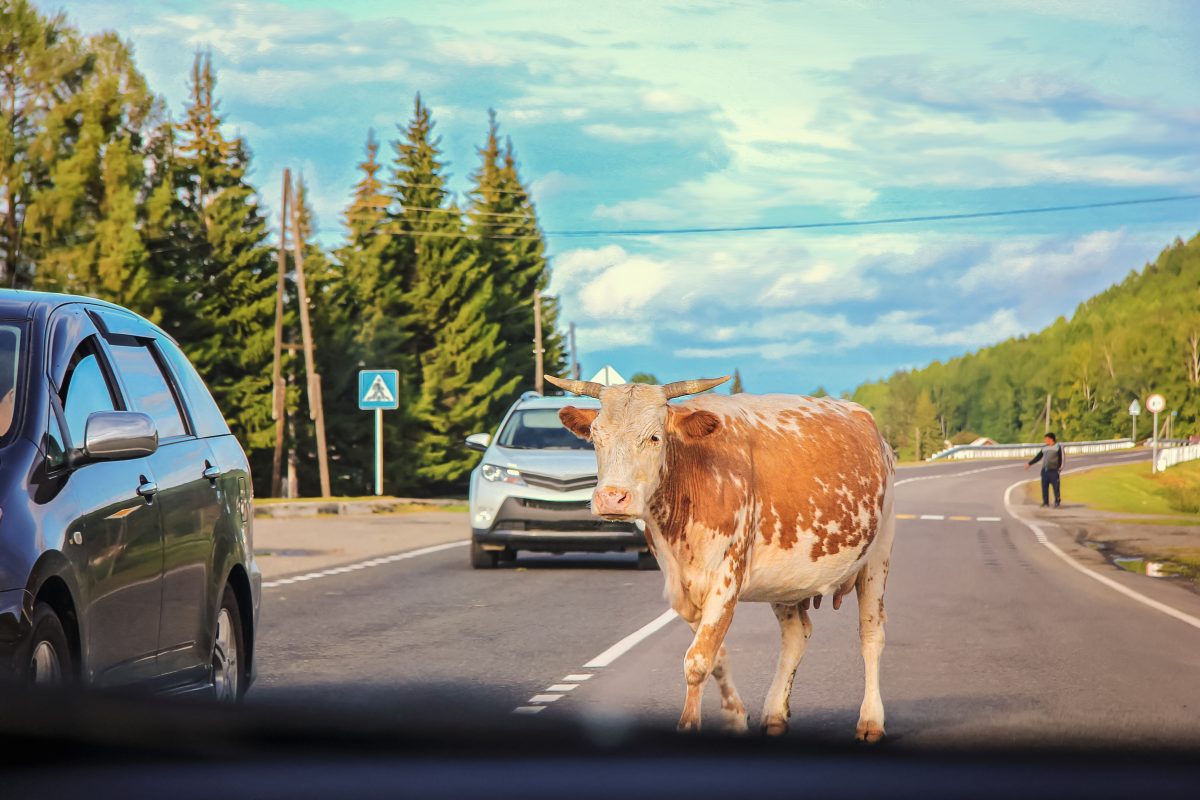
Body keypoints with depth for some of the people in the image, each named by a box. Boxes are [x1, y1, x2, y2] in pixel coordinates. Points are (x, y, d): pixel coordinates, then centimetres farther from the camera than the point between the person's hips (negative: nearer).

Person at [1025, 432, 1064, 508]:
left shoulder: (1058, 447, -1)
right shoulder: (1045, 448, 15)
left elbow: (1061, 458, -5)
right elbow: (1038, 457, 18)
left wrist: (1060, 469, -13)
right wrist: (1029, 464, 15)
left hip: (1054, 470, -6)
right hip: (1044, 470, 6)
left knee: (1056, 487, -6)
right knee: (1044, 486, 3)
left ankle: (1057, 502, 3)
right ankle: (1045, 502, 10)